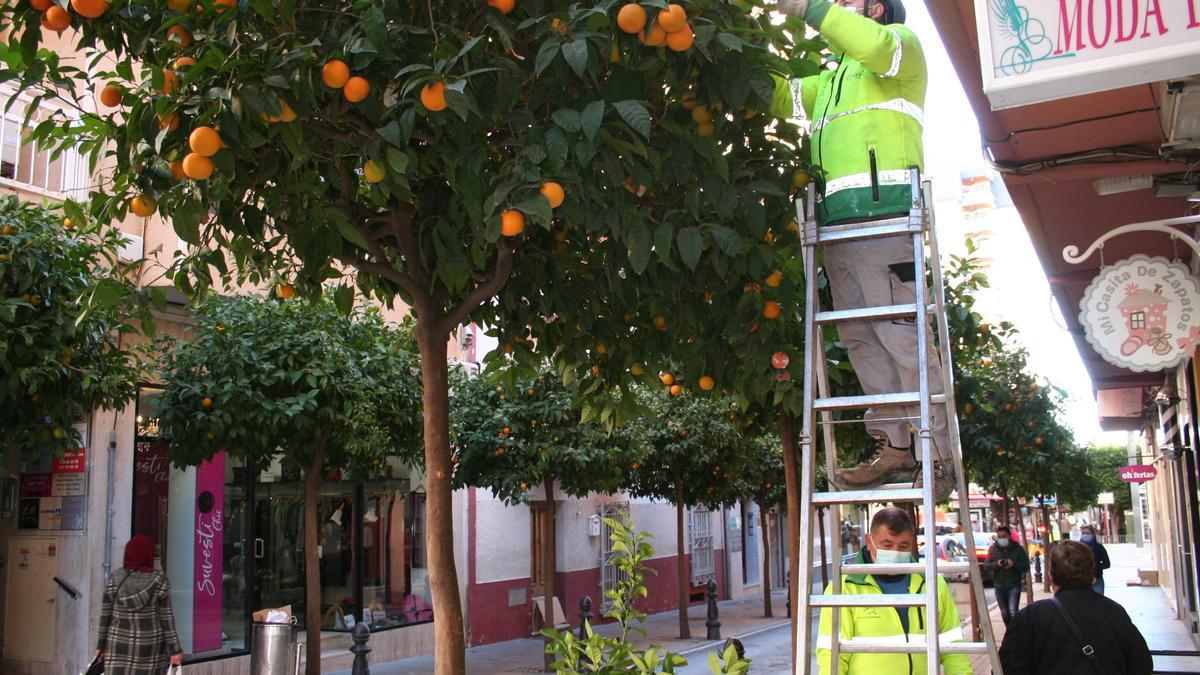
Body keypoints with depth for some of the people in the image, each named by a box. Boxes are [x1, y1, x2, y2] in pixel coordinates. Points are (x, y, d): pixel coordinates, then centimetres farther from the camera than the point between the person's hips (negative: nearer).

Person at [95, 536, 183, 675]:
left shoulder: (115, 578, -5)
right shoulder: (159, 581, -9)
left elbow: (105, 615, -1)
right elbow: (166, 618, -8)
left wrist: (101, 645, 10)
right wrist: (175, 649, -3)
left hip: (120, 646, 1)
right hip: (150, 646, -1)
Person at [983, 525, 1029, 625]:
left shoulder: (1018, 549, -3)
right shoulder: (993, 549, 3)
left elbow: (1026, 567, -4)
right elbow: (986, 566, 1)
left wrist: (1014, 564, -22)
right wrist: (996, 564, -18)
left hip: (1014, 586, -3)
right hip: (999, 586, 3)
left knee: (1013, 611, -17)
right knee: (1005, 613, 13)